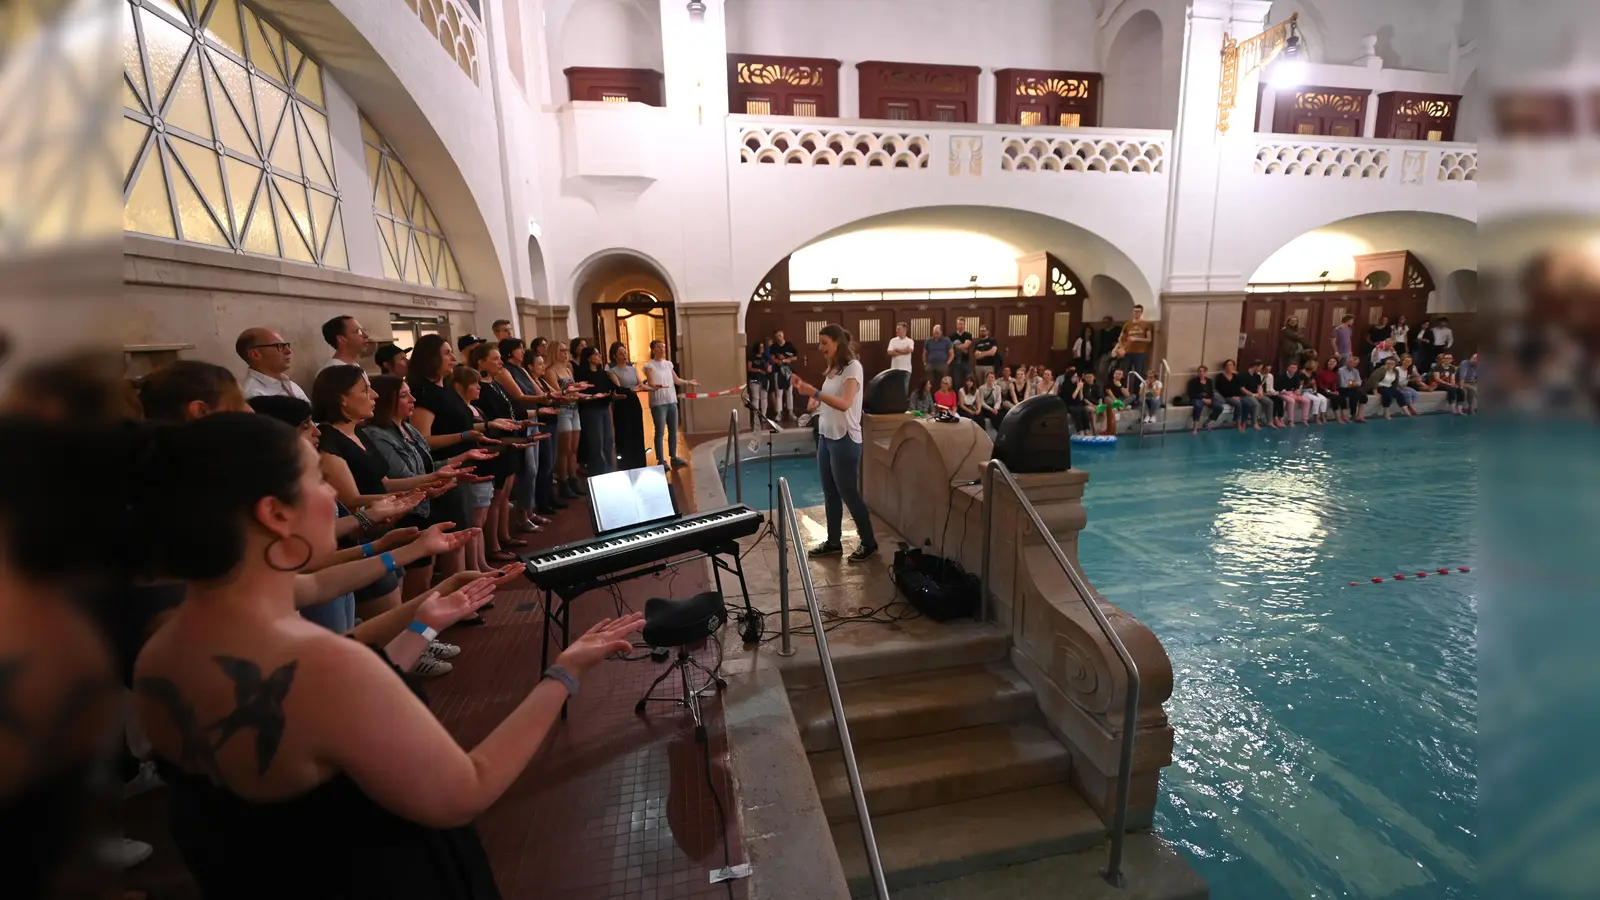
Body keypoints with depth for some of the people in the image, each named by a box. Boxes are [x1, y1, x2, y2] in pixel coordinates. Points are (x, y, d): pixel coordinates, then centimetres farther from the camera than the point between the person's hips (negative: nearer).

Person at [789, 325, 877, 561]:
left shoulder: (853, 367, -13)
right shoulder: (832, 369, 12)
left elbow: (844, 404, -27)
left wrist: (814, 392, -35)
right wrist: (815, 401, 1)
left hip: (845, 439, -8)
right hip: (825, 436, 8)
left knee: (848, 493, 0)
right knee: (830, 493, 12)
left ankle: (869, 542, 14)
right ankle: (834, 542, 23)